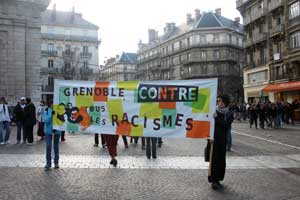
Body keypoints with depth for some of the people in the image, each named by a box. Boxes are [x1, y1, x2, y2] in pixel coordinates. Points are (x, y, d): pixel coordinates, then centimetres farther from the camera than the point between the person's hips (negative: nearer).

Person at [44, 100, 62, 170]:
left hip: (57, 131, 1)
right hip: (48, 131, -1)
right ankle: (48, 163, 4)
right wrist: (50, 113, -23)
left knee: (56, 147, 10)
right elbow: (46, 120, -19)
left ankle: (56, 162, 21)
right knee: (48, 147, -5)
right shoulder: (46, 111, -7)